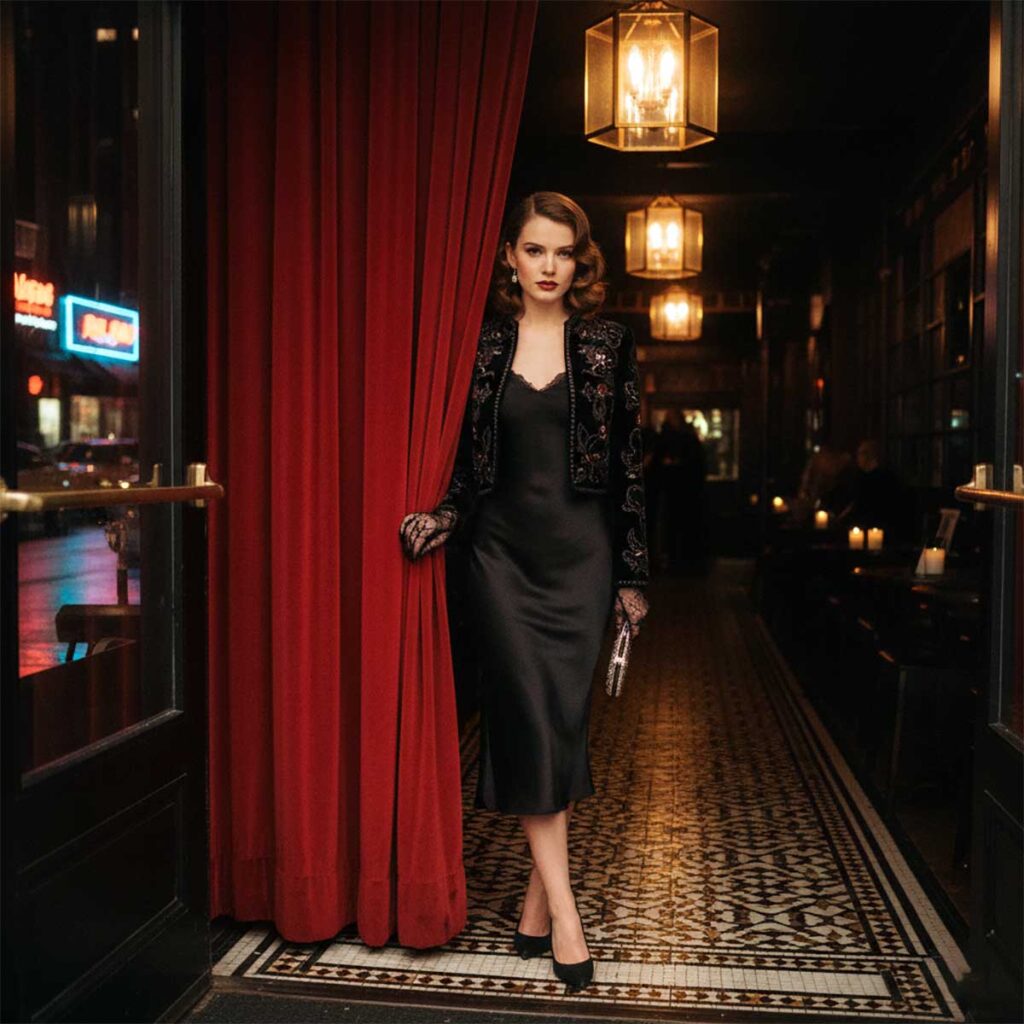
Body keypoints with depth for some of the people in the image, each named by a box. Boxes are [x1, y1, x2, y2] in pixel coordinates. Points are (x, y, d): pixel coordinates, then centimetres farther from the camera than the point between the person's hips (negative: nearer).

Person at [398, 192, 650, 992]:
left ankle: (538, 902, 14)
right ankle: (564, 914, 3)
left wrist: (632, 574, 1)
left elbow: (630, 466, 3)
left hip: (580, 551, 0)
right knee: (528, 716, -4)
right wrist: (442, 518, -10)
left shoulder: (608, 346, 2)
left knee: (564, 718, -1)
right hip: (503, 551, 1)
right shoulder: (483, 345, 5)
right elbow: (468, 460, 9)